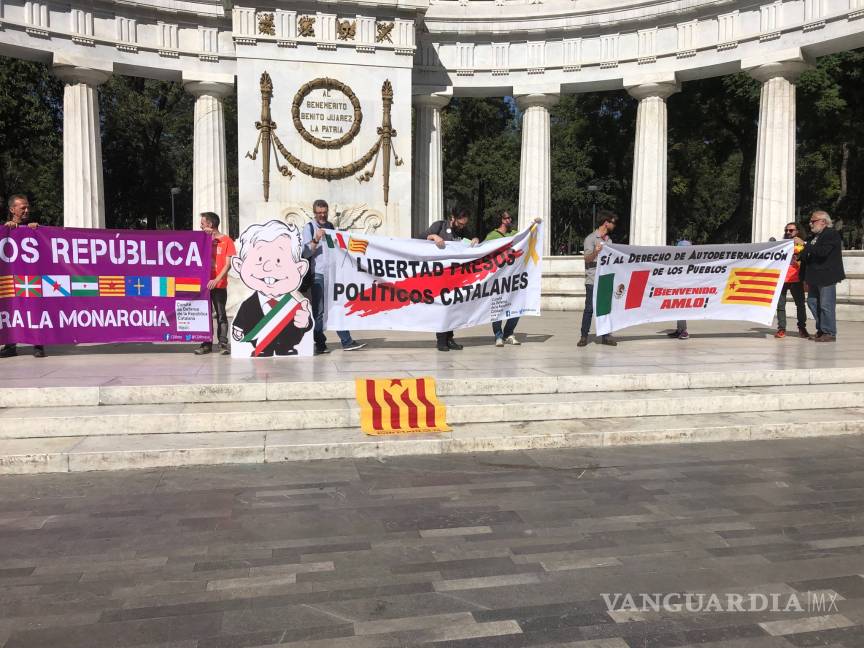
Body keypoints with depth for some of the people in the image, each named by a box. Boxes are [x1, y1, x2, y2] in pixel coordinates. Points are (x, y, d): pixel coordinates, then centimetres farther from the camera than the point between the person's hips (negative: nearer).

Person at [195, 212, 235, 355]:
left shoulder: (226, 240, -2)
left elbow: (228, 264, -8)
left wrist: (216, 280, -19)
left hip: (219, 285, -4)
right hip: (204, 283, 4)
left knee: (221, 315, 0)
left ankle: (223, 344, 4)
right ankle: (206, 344, 9)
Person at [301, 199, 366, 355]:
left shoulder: (330, 226, 17)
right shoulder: (309, 227, 0)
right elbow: (305, 253, -9)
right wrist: (316, 240, -20)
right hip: (317, 274, -5)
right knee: (318, 311, -1)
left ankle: (346, 342, 8)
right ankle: (320, 344, 5)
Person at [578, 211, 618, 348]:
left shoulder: (609, 240, 17)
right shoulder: (591, 238, -4)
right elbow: (587, 259, -13)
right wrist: (595, 252, -31)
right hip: (593, 281, -6)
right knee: (589, 308, -4)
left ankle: (605, 336, 12)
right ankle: (584, 336, 2)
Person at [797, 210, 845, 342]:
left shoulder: (832, 234, -10)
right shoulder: (815, 236, 16)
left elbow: (822, 252, -24)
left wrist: (804, 244, -22)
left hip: (827, 277, -9)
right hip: (815, 277, 9)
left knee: (826, 305, -6)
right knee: (812, 302, 12)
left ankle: (829, 333, 2)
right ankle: (821, 329, 23)